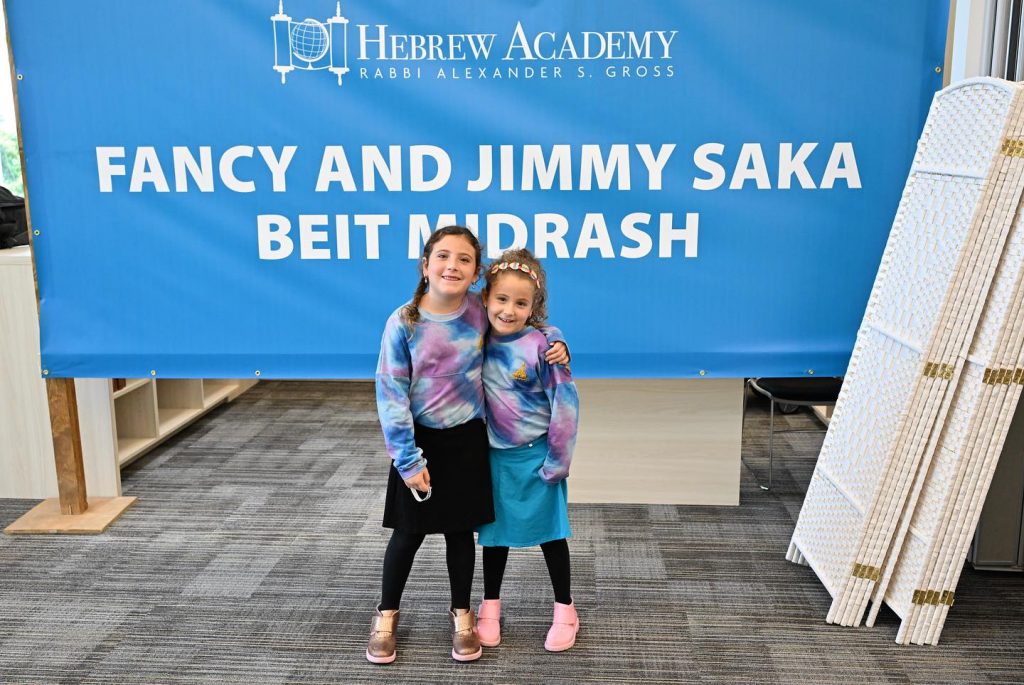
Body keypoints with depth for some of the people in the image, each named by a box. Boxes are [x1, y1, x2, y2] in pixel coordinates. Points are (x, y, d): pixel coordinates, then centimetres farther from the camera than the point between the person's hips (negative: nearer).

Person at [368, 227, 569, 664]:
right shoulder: (403, 323, -15)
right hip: (419, 440, -1)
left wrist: (556, 343, -11)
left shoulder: (483, 312, -9)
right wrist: (408, 459, -15)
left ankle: (461, 613, 35)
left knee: (460, 530, 15)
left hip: (467, 439, 2)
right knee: (408, 532, 11)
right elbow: (391, 395, -13)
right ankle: (387, 615, 33)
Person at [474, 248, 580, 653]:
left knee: (549, 532, 10)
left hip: (536, 454, -4)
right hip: (495, 455, 4)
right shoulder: (482, 341, -5)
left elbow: (565, 403, -16)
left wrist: (557, 460, -13)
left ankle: (565, 610, 27)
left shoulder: (541, 346, -19)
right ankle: (490, 607, 32)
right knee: (495, 531, 16)